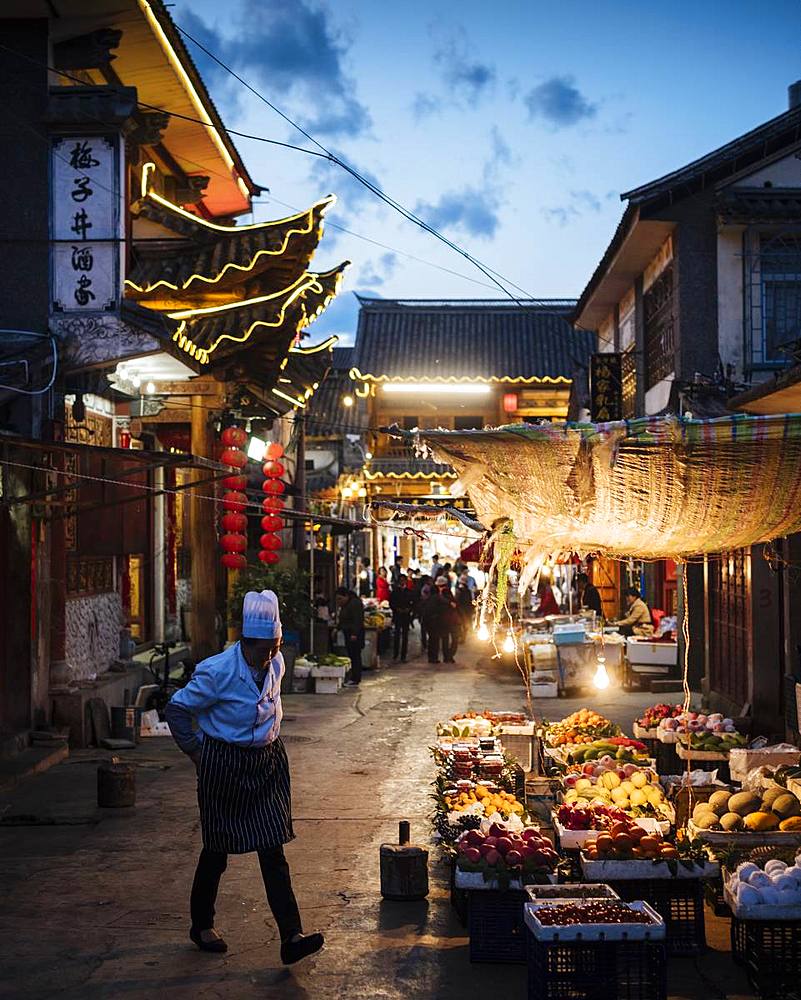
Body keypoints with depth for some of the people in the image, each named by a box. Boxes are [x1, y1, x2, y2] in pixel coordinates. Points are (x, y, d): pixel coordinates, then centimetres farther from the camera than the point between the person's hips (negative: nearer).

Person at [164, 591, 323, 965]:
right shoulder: (218, 671, -21)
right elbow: (177, 708, -10)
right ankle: (201, 925, 32)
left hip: (267, 762, 4)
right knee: (217, 849, 10)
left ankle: (291, 937, -5)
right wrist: (194, 750, -5)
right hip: (224, 765, -4)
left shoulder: (275, 664, -2)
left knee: (273, 850, -2)